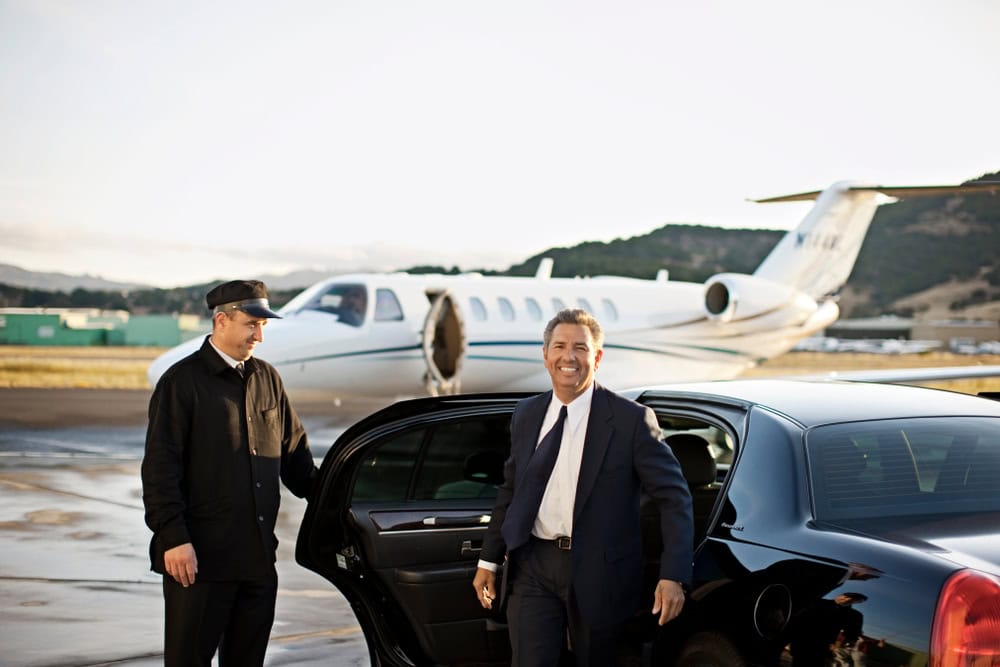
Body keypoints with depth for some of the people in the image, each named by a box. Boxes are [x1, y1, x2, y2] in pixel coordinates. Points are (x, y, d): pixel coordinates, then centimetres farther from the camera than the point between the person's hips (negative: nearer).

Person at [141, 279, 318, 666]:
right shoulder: (183, 381, -6)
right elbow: (160, 469, -10)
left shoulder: (267, 379, 13)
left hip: (259, 556, 6)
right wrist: (174, 538, -16)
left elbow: (294, 454, 21)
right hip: (200, 555, -6)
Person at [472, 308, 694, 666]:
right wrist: (489, 560, 14)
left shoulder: (631, 419, -10)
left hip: (597, 570, -3)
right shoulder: (526, 415, 6)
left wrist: (673, 576, -19)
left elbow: (674, 495, -10)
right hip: (535, 567, 3)